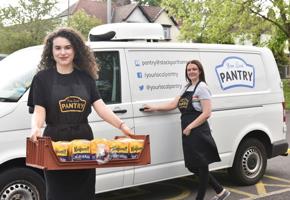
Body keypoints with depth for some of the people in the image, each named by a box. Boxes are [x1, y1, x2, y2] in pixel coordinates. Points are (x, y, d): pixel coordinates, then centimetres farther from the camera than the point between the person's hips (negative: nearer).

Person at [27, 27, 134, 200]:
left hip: (84, 141, 3)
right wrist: (36, 128, -26)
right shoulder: (43, 78, 1)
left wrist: (121, 125, -12)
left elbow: (100, 106, 1)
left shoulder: (85, 77, 8)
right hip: (55, 142, -2)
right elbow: (39, 111, -5)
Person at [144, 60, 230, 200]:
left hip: (199, 133, -9)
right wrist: (154, 107, 10)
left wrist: (190, 127, -16)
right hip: (188, 134, 9)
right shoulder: (187, 88, 16)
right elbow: (173, 104, 15)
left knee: (201, 166, 2)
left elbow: (206, 113, -15)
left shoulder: (202, 87, -8)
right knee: (194, 166, 13)